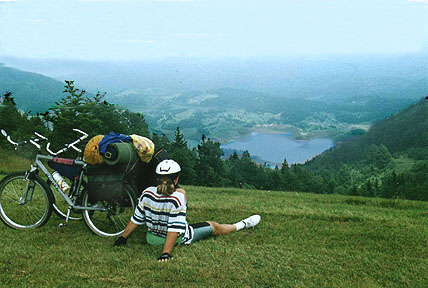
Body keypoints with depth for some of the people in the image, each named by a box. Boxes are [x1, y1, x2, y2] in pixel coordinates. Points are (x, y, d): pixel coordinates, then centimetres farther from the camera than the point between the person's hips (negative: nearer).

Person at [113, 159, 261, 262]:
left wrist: (123, 237, 4)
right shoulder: (178, 197, -29)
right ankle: (243, 225, 40)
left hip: (151, 237, 6)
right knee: (214, 227, 17)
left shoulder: (147, 193, -13)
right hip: (178, 239, -6)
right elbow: (175, 229, -32)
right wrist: (166, 253, -29)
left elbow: (136, 218, -7)